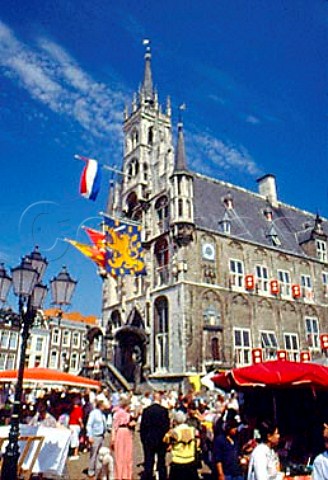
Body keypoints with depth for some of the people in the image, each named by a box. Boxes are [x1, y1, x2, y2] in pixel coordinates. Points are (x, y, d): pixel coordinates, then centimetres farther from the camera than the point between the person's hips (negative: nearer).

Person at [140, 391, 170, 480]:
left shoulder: (146, 410, -6)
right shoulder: (164, 410, -10)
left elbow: (142, 426, -3)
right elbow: (167, 425, -7)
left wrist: (143, 439, 6)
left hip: (148, 440, 1)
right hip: (161, 440, 0)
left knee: (148, 463, 7)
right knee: (161, 463, 12)